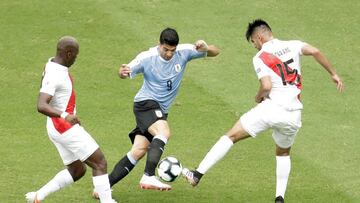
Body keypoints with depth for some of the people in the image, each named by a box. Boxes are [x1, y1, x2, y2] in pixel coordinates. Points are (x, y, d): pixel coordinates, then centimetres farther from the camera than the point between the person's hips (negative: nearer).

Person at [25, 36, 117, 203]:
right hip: (64, 127, -10)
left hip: (59, 127, 10)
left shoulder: (52, 64, 7)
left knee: (77, 170, 16)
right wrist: (65, 116, -49)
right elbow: (41, 106, -34)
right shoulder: (54, 75, -23)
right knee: (100, 163, -7)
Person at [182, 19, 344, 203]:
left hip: (271, 109, -4)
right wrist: (333, 74, 7)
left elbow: (266, 86, -14)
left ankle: (198, 174, -1)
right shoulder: (292, 46, 10)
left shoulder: (259, 57, -1)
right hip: (293, 116, 4)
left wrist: (258, 97, 8)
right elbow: (315, 52, -3)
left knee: (231, 136, 5)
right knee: (283, 153, 29)